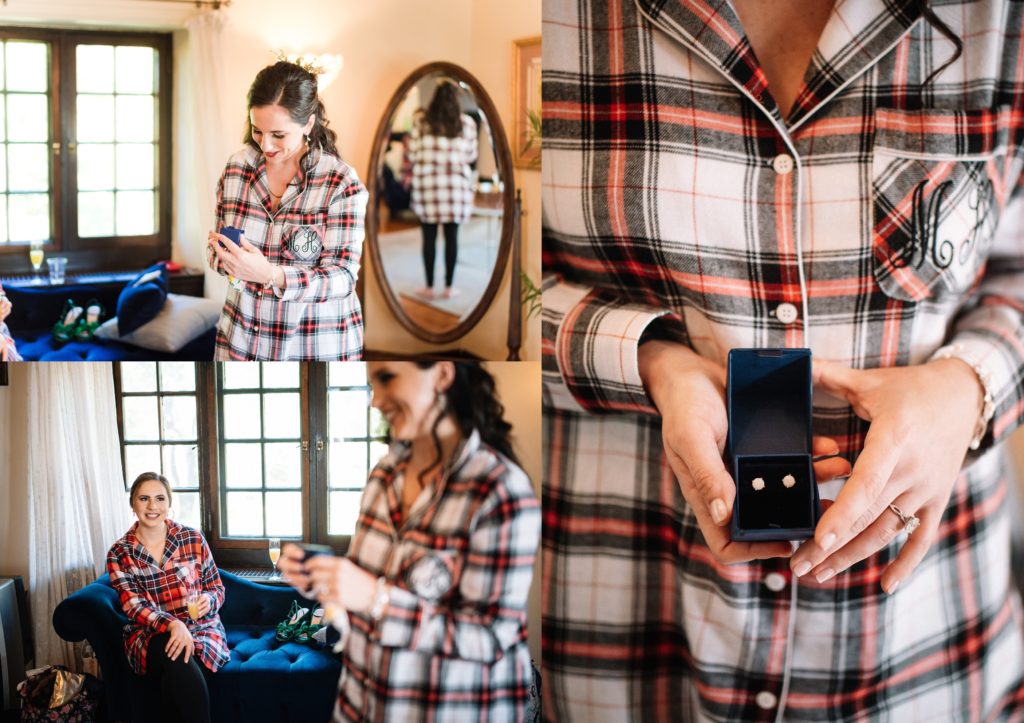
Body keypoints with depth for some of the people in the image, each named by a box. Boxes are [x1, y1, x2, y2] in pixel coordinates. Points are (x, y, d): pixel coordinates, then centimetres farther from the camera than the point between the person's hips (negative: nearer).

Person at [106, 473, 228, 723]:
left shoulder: (193, 538, 2)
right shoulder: (119, 554, 1)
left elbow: (217, 588, 9)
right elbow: (134, 606, -9)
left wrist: (208, 600, -17)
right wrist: (173, 625, -29)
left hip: (201, 629, 0)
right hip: (150, 635, 0)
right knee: (174, 650, -36)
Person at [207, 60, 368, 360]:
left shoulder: (342, 182, -13)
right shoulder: (236, 167, -1)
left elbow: (341, 278, -17)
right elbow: (217, 247, 10)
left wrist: (271, 275, -32)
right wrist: (225, 257, -15)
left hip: (317, 347, -3)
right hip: (240, 340, 4)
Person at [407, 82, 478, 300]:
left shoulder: (421, 122, -3)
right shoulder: (467, 123, -1)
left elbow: (412, 155, -1)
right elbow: (471, 156, 4)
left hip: (427, 184, -1)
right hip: (456, 185, 1)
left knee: (429, 236, 4)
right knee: (452, 235, 6)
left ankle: (429, 287, 7)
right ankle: (448, 287, 7)